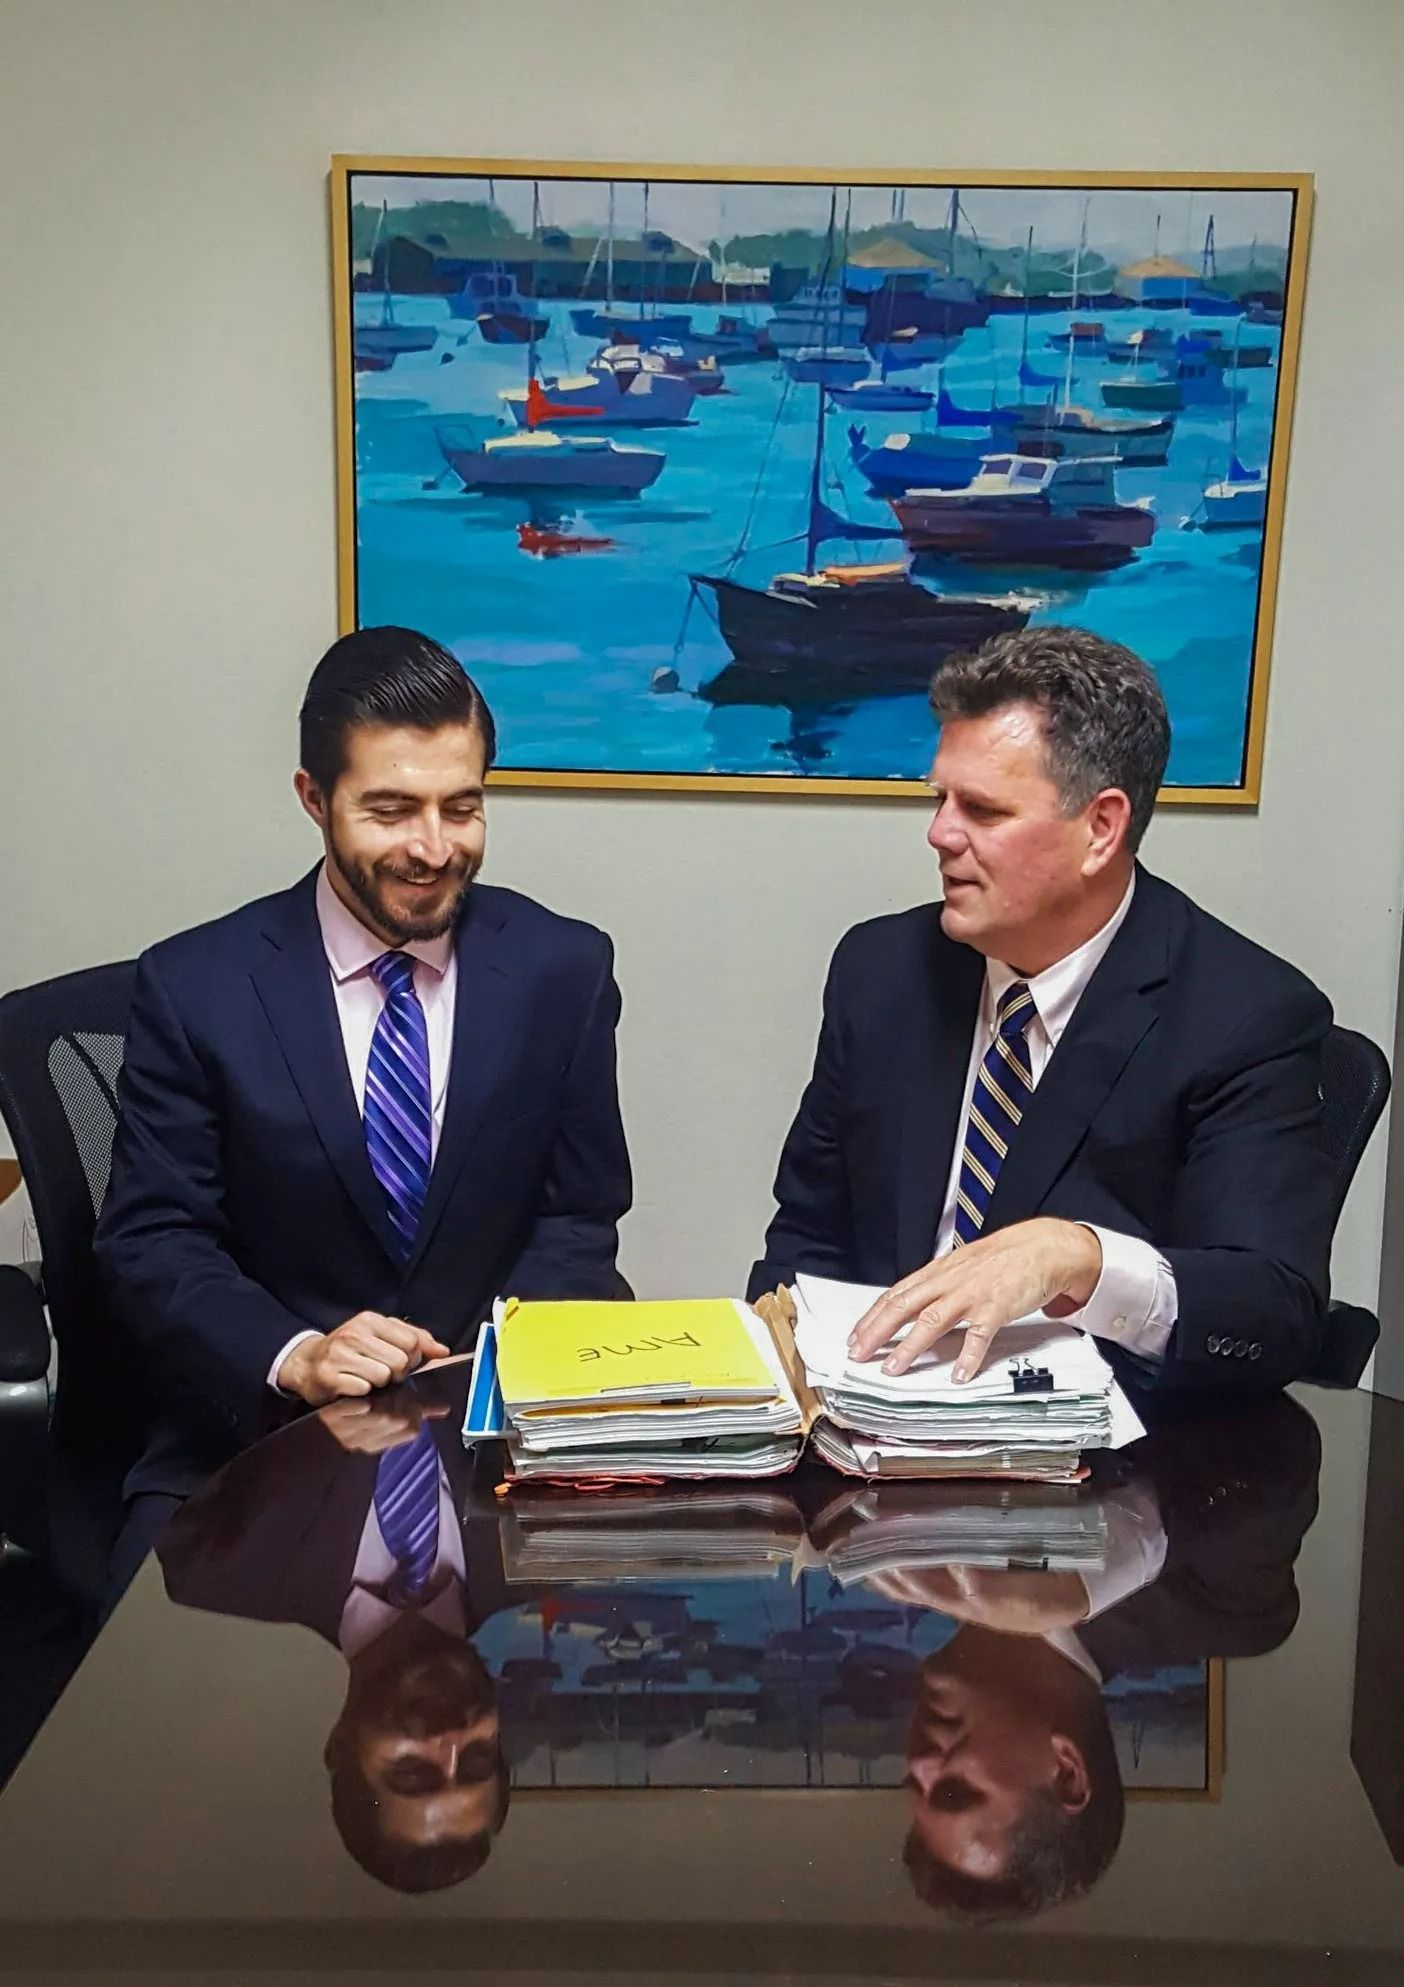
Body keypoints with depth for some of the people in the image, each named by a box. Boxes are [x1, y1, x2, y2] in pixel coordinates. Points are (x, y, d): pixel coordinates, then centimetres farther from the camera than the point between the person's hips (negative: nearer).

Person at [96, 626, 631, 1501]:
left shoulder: (564, 967, -2)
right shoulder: (195, 986, -5)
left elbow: (579, 1218, 4)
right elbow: (151, 1239, -4)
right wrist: (293, 1356, -21)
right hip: (261, 1426, -1)